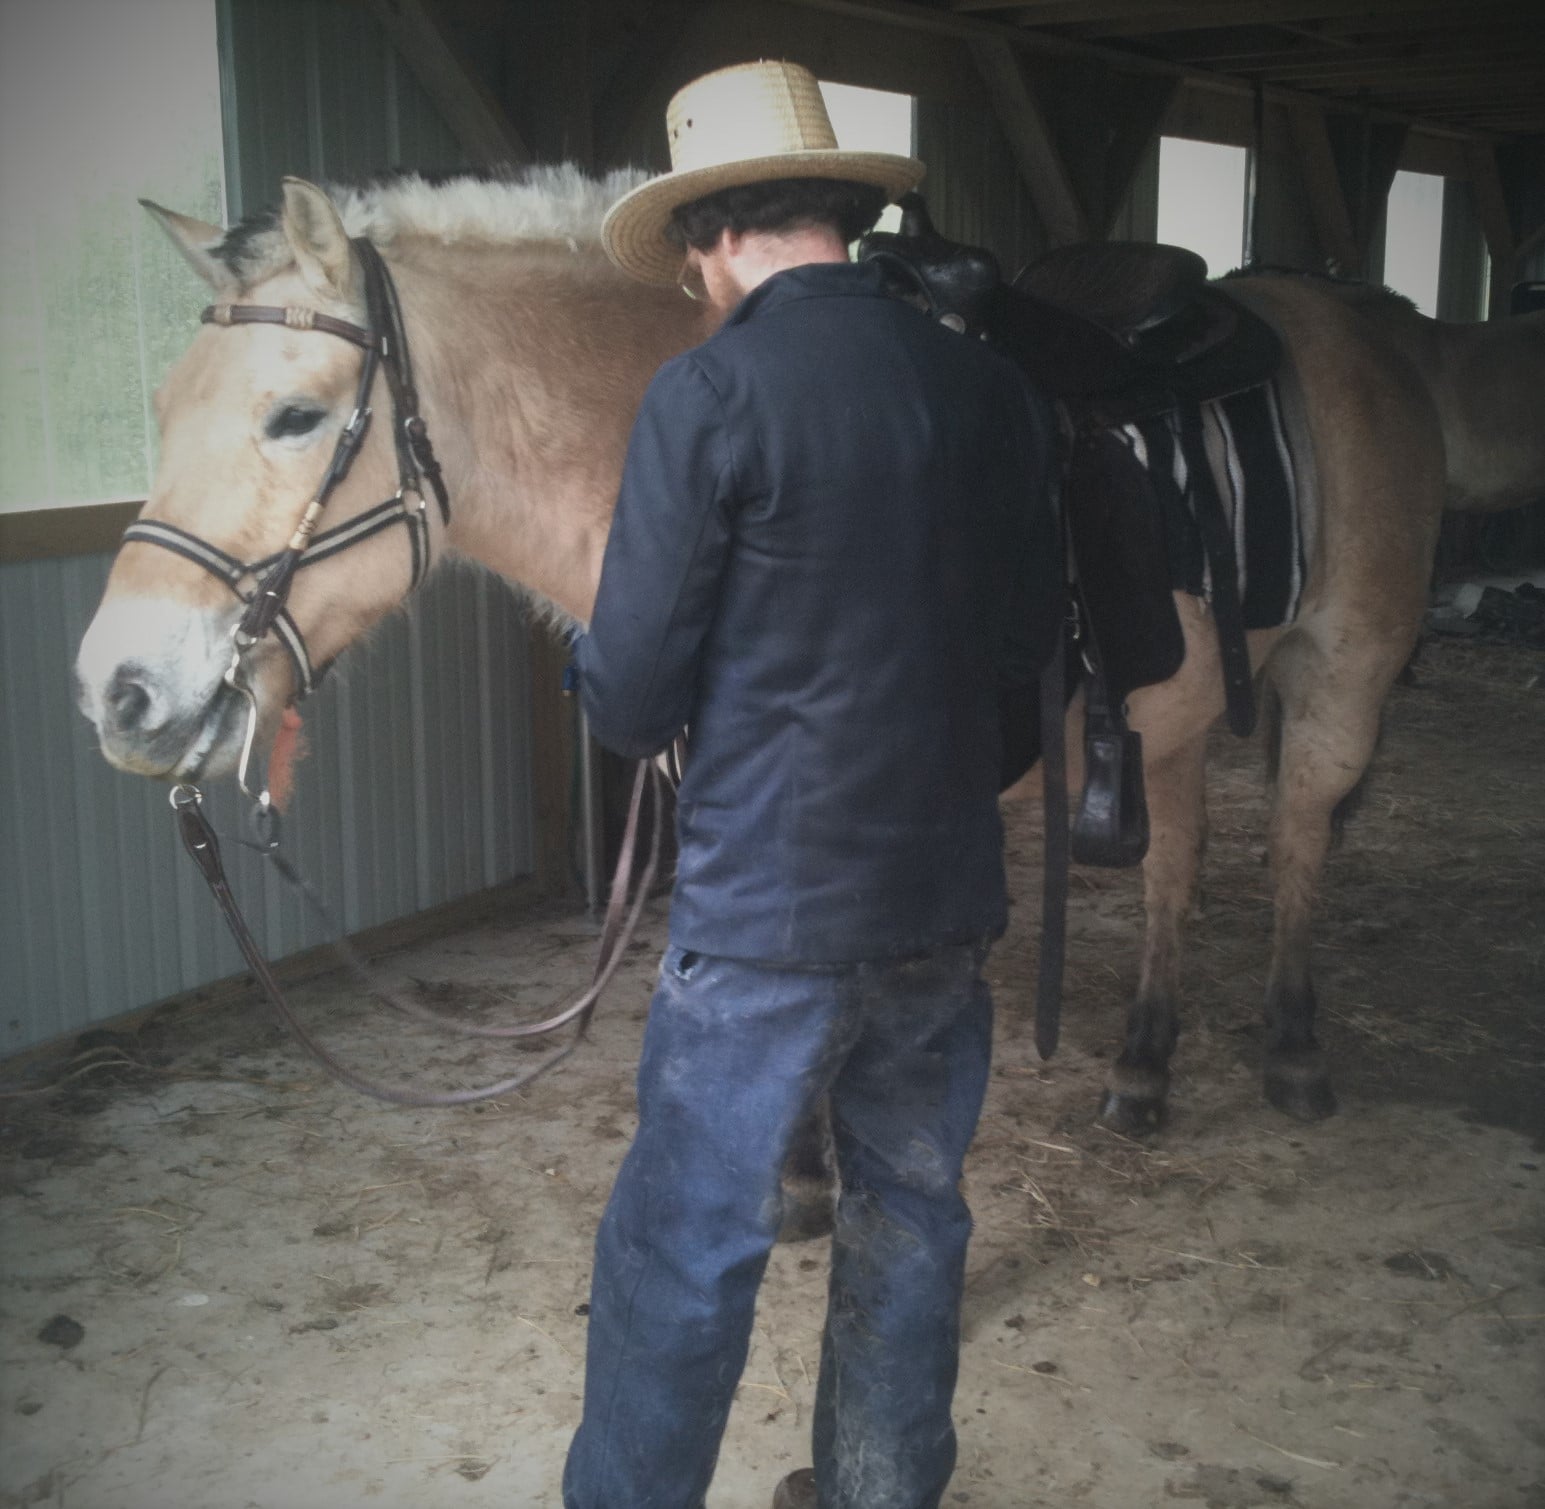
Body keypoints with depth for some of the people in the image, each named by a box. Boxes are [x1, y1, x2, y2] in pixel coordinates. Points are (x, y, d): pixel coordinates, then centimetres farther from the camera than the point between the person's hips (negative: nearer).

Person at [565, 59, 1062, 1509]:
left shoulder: (708, 396, -15)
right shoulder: (989, 389, 2)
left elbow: (629, 702, -13)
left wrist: (606, 675, 9)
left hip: (764, 914, -6)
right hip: (949, 899, 6)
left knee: (683, 1253, 9)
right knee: (910, 1212, 21)